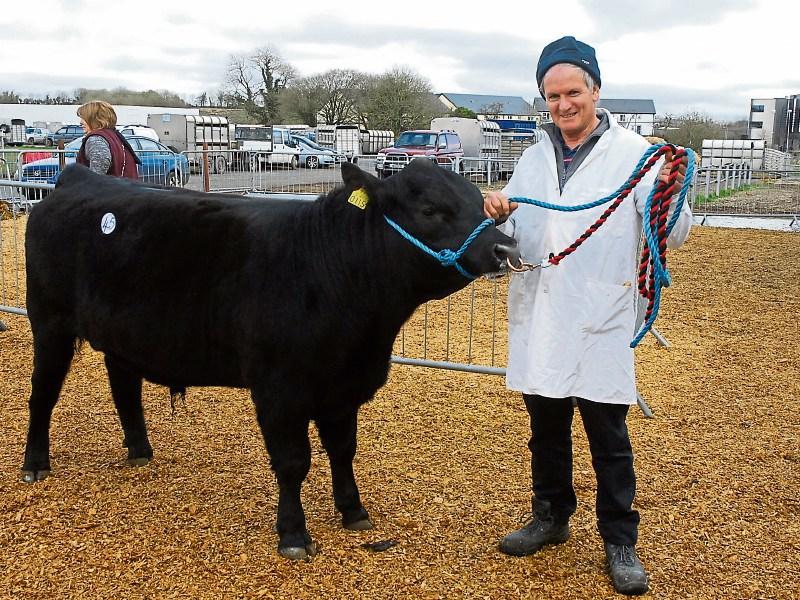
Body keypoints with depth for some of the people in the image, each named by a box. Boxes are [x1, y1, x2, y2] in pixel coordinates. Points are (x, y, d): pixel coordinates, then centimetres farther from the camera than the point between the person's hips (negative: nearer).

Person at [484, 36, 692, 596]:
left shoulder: (633, 152, -7)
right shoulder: (537, 155, 9)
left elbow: (672, 236, -13)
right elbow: (513, 232, 13)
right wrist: (497, 214, -10)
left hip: (600, 324, -5)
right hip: (538, 321, 5)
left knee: (609, 438, 6)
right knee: (546, 428, 18)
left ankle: (620, 541, 22)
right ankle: (552, 518, 37)